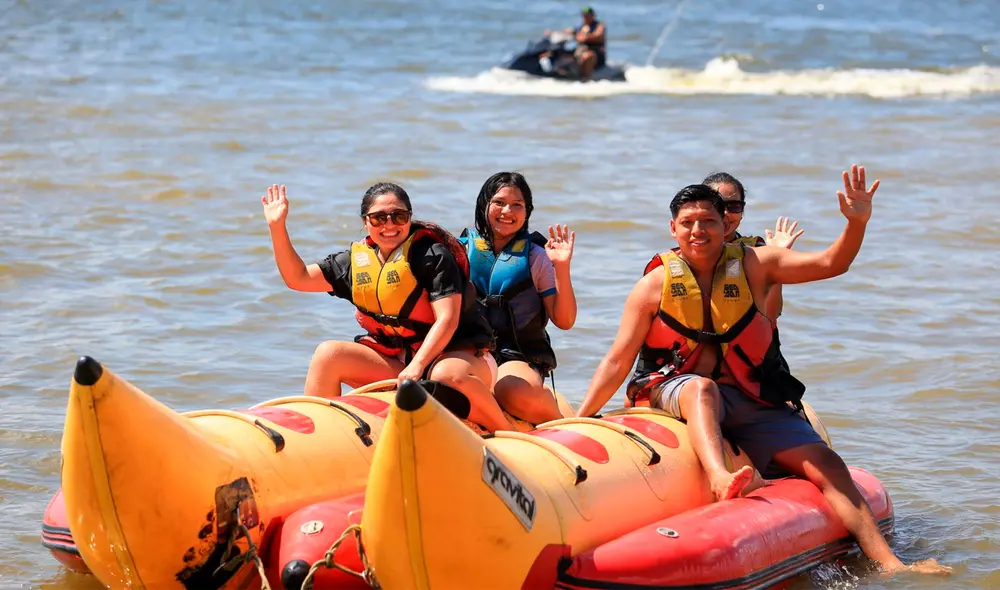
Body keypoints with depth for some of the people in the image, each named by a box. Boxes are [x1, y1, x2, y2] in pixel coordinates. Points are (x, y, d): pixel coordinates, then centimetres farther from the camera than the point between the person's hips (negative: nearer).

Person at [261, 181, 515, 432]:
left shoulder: (433, 255, -11)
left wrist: (417, 365, -31)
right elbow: (298, 278, 14)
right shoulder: (356, 260, 7)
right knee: (328, 354, -14)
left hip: (453, 353, -6)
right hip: (393, 361, 6)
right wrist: (277, 227, 3)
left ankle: (510, 435, -22)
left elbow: (447, 319, -19)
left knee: (448, 376, -41)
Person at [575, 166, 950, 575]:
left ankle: (889, 564, -15)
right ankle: (719, 477, -64)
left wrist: (857, 223, -23)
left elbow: (831, 264, -4)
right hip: (679, 393, -3)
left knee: (825, 464, -12)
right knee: (702, 387, -39)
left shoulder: (752, 265, 4)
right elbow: (618, 361, 1)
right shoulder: (656, 283, 0)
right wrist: (579, 420, -6)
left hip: (752, 403, 3)